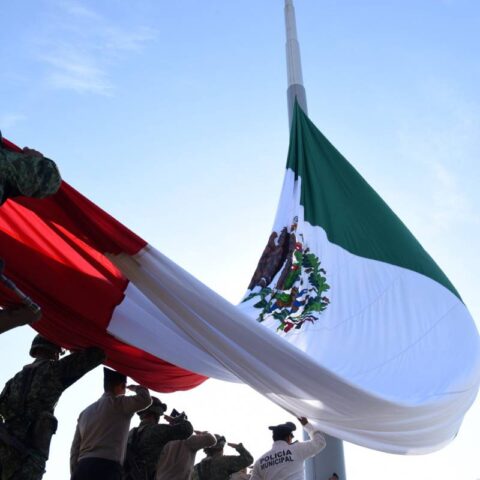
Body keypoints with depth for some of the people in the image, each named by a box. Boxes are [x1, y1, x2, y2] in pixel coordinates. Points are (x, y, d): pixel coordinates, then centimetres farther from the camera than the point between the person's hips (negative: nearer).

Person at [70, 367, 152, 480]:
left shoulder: (85, 412, 26)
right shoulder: (117, 403, 4)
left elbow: (75, 448, 20)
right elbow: (145, 399, -9)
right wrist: (136, 388, 13)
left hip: (82, 468, 7)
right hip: (107, 468, -7)